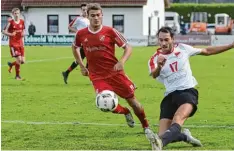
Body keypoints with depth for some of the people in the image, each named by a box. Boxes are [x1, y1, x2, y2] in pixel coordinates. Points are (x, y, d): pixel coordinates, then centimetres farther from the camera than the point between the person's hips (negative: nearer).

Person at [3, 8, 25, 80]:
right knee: (18, 59, -14)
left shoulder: (22, 22, 5)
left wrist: (23, 34, -5)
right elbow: (4, 31, -5)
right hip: (13, 43, -5)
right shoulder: (11, 22, -8)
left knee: (22, 61, 1)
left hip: (20, 43, 5)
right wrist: (11, 34, -23)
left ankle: (11, 64, 32)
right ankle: (17, 75, 3)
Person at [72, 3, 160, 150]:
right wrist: (82, 66, 17)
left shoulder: (110, 31, -7)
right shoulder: (81, 34, 0)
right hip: (98, 77, 1)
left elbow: (128, 47, -2)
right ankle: (126, 112, 16)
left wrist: (122, 62, -19)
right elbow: (75, 48, 23)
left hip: (115, 72, -1)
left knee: (132, 100, 2)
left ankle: (147, 129, 22)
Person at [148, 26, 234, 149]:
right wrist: (159, 67, -47)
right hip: (170, 96, 2)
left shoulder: (182, 48, 7)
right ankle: (185, 136, 20)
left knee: (178, 118, -35)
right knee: (163, 136, -11)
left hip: (187, 91, -2)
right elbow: (154, 75, -22)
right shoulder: (154, 59, 1)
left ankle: (161, 142, -62)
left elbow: (207, 51, 20)